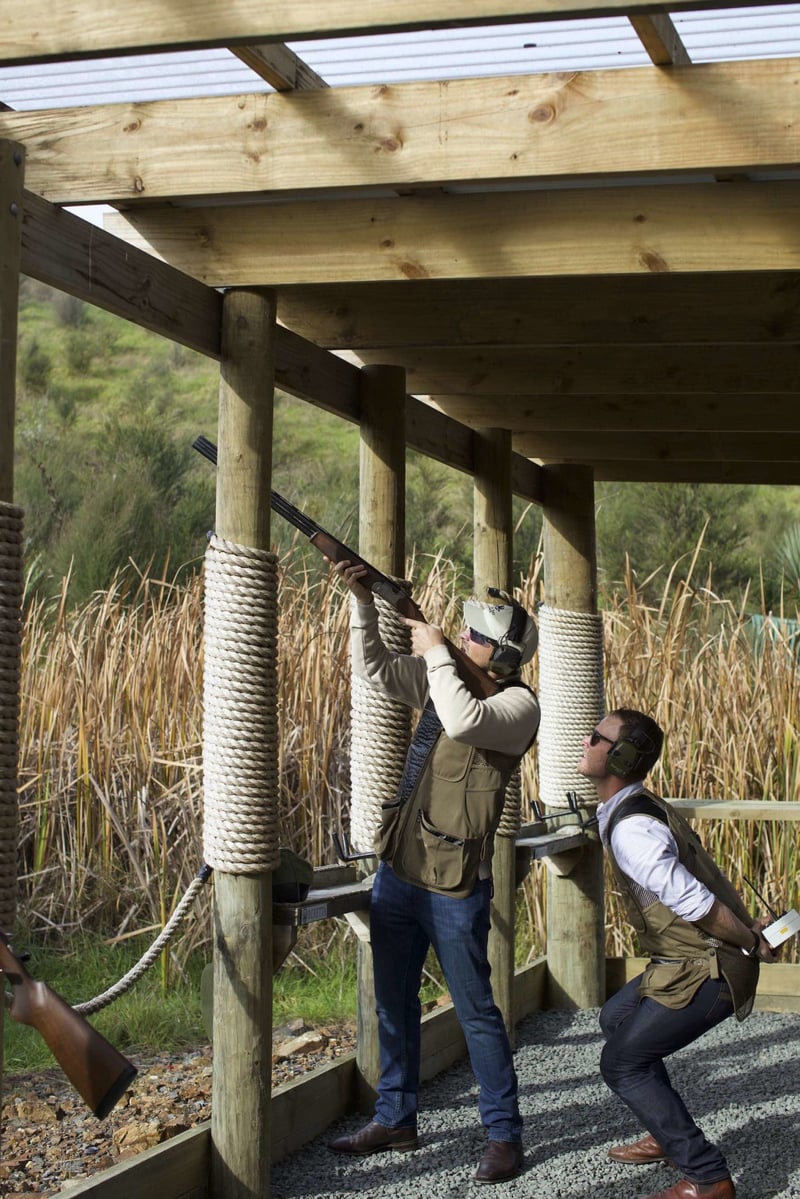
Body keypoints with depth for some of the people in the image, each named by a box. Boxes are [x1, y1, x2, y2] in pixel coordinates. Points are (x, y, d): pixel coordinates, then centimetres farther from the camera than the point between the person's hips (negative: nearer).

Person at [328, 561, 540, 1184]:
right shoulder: (447, 676, 8)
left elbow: (463, 722, -35)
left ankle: (505, 1133, 13)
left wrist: (436, 653, -22)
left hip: (455, 887, -8)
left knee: (476, 1011, 1)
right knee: (394, 1003, 16)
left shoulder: (517, 703, -15)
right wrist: (363, 601, -2)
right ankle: (395, 1119, 29)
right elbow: (373, 666, 12)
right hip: (397, 871, 8)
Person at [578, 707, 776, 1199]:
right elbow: (699, 878, 15)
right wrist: (746, 927, 11)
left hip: (709, 971, -10)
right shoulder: (640, 807, 8)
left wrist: (751, 944, -14)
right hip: (693, 960, 10)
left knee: (622, 1063, -4)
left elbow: (695, 903, -28)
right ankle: (671, 1137, 33)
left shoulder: (630, 830, -25)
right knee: (616, 1018, 25)